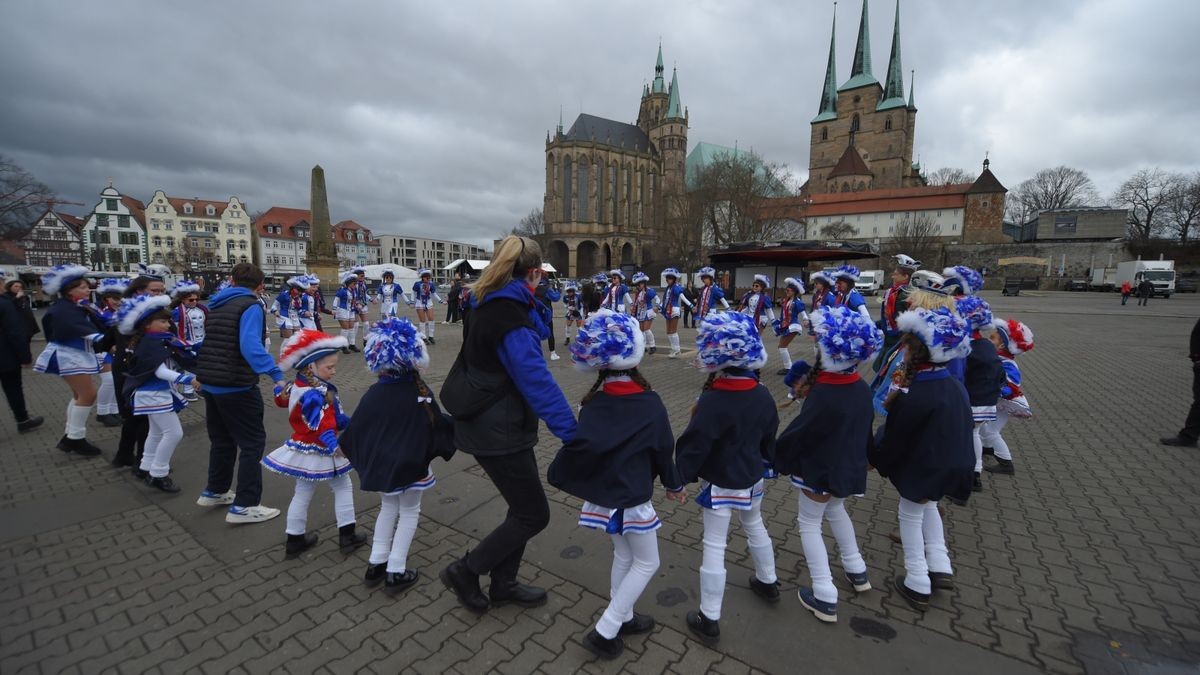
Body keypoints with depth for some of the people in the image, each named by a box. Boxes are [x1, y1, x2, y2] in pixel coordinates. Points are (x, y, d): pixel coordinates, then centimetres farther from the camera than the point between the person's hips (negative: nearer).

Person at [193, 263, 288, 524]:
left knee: (222, 439, 22)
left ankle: (214, 492, 35)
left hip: (209, 384, 9)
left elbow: (210, 343, 23)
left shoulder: (215, 304, 12)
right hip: (236, 387, -9)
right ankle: (244, 506, 3)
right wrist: (276, 375, -38)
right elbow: (250, 346, -31)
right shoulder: (251, 306, -15)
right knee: (252, 442, 0)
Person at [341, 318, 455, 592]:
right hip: (410, 465, -3)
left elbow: (356, 428, 0)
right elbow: (439, 424, -10)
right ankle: (396, 572, 15)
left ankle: (376, 564, 29)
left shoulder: (373, 394, -8)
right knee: (409, 512, 13)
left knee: (388, 508, 25)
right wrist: (458, 424, 9)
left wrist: (343, 445, 20)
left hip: (380, 463, 4)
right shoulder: (419, 392, -15)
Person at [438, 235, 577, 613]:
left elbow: (537, 333, 16)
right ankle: (465, 571, 20)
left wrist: (534, 308, 3)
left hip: (488, 423, 10)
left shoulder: (490, 305, 6)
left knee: (523, 507, 20)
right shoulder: (510, 320, -24)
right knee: (534, 514, 5)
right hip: (498, 433, -10)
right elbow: (538, 383, -28)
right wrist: (572, 433, -26)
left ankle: (503, 584, 36)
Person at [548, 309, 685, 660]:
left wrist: (558, 474, 1)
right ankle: (605, 631, 15)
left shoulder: (592, 403, -9)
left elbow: (581, 445, -16)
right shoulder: (650, 403, -16)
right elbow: (664, 449, -6)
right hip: (632, 498, -4)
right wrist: (673, 484, 10)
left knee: (623, 556, 25)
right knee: (646, 563, 16)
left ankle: (623, 618, 39)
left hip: (603, 494, 5)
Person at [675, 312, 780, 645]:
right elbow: (770, 436, 8)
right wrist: (766, 464, 24)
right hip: (753, 478, 7)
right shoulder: (762, 395, -6)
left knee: (714, 546, 4)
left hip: (720, 484, -7)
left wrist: (680, 477, -10)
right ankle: (768, 582, 52)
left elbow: (693, 445, -23)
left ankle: (709, 620, 16)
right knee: (755, 527, 29)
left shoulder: (712, 401, -28)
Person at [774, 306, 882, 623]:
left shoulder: (822, 396, -31)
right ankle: (856, 570, 45)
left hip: (819, 471, -7)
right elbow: (865, 428, 8)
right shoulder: (862, 388, -7)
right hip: (849, 467, 7)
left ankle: (825, 596, 13)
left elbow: (796, 435, -22)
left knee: (809, 524, 10)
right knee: (835, 511, 31)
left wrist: (779, 460, -6)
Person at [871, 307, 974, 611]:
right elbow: (955, 428, 9)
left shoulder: (913, 398, -30)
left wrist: (873, 460, 1)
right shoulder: (955, 386, -5)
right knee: (927, 505, 31)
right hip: (952, 464, 8)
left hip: (921, 469, -7)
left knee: (910, 516, 13)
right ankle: (940, 566, 35)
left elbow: (893, 439, -18)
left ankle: (917, 585, 25)